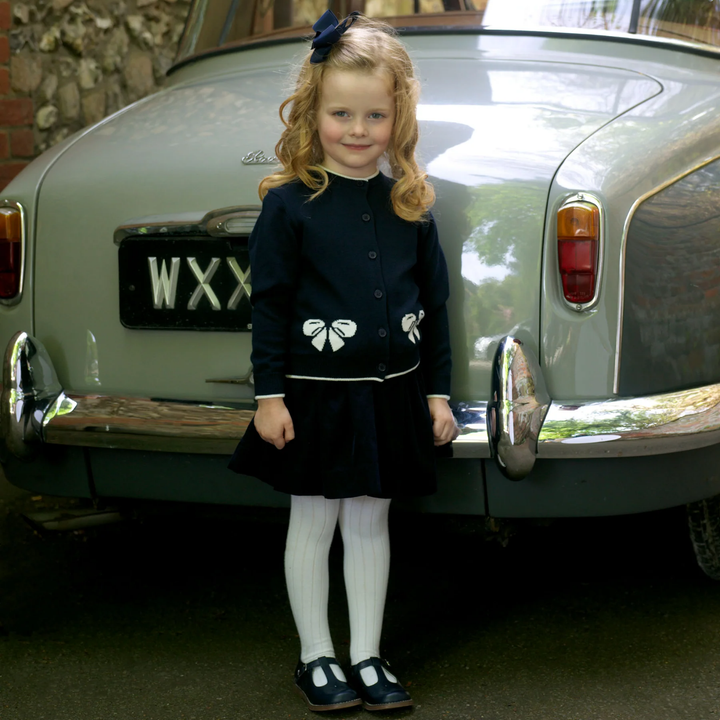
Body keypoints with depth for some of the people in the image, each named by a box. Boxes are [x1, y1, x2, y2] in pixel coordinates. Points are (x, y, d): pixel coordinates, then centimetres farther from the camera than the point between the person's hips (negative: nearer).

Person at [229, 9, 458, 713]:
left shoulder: (410, 203, 4)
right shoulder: (289, 204, -7)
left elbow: (434, 303, 9)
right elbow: (269, 304, -6)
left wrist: (437, 392, 7)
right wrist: (269, 395, -9)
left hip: (392, 395, 3)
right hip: (315, 396, -3)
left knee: (370, 523, 12)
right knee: (313, 522, 7)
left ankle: (367, 657, 21)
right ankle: (316, 659, 19)